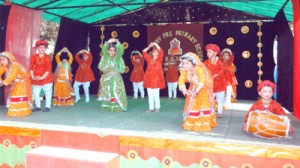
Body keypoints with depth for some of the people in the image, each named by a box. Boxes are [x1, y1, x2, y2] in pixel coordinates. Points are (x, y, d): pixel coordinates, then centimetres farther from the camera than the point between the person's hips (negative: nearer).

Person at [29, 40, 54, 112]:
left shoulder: (47, 57, -8)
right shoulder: (34, 57, 0)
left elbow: (48, 69, -13)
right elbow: (31, 68, -1)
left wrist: (42, 77, -19)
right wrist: (33, 77, -12)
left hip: (46, 78, -3)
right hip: (36, 79, 3)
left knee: (48, 93, 4)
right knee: (35, 93, 7)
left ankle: (47, 106, 15)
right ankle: (38, 106, 22)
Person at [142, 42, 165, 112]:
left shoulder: (159, 59, 2)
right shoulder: (149, 59, 10)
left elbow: (161, 52, -14)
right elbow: (144, 52, 6)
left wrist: (156, 44, -16)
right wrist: (149, 46, -5)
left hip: (156, 79, -4)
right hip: (149, 78, 4)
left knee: (156, 95, -4)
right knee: (150, 95, 7)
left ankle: (157, 108, 8)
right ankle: (151, 108, 15)